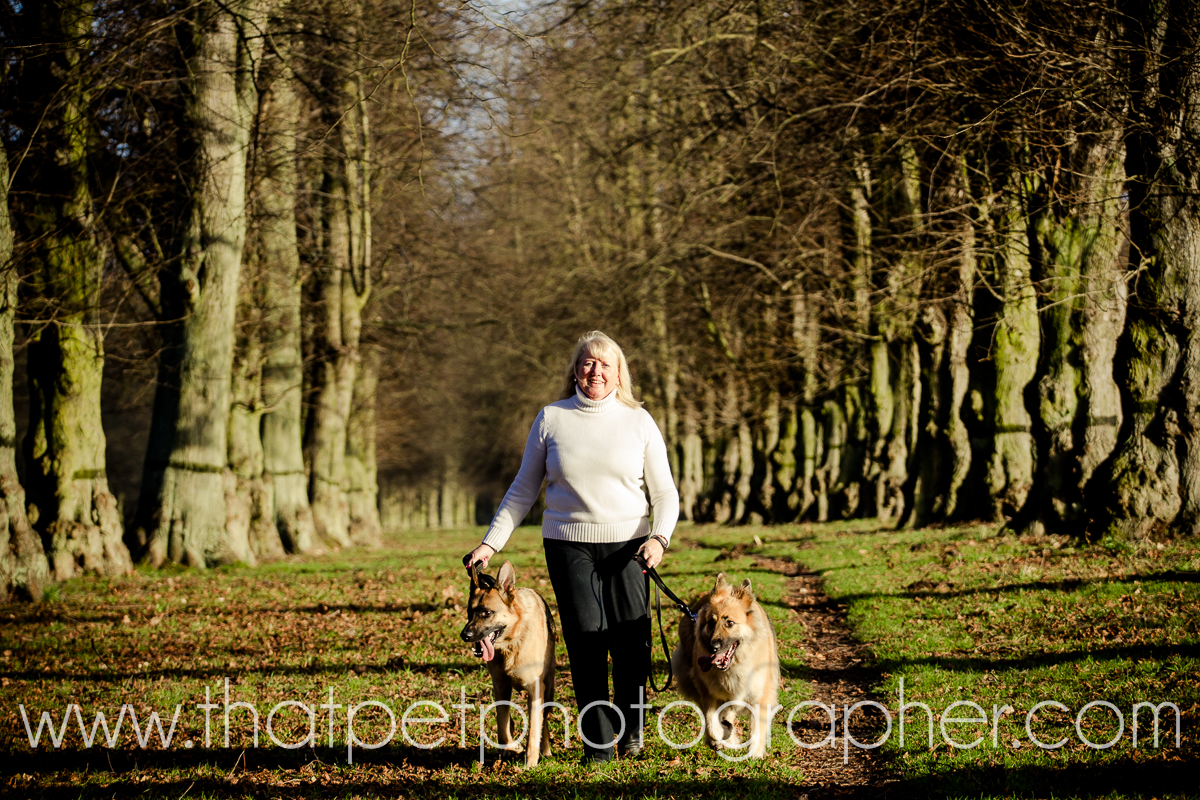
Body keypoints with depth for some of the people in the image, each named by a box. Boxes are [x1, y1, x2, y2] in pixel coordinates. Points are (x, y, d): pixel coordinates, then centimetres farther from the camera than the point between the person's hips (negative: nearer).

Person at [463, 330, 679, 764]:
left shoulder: (638, 421, 5)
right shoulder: (551, 419, 5)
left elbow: (665, 492, 6)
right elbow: (523, 490, 10)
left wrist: (659, 538, -12)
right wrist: (490, 543, 3)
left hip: (627, 546, 0)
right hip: (568, 545, 0)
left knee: (631, 641, -5)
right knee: (585, 642, -6)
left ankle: (631, 728, 18)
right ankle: (598, 743, 2)